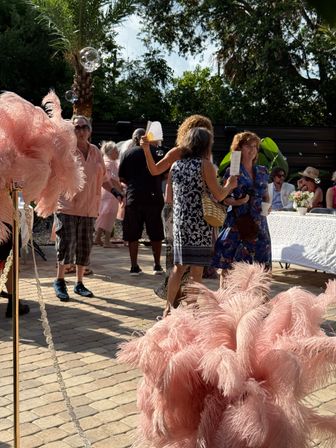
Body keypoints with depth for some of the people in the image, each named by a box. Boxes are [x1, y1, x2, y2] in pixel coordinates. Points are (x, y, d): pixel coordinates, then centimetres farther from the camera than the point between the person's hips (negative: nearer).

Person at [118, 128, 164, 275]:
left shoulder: (127, 153, 1)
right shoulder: (156, 151, 0)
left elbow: (121, 178, 3)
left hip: (134, 197, 0)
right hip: (154, 197, 1)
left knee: (132, 235, 7)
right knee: (155, 233, 10)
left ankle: (134, 266, 7)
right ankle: (157, 265, 14)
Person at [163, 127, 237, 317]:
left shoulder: (176, 165, 10)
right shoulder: (205, 164, -6)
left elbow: (169, 198, 13)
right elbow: (219, 195, -6)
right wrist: (230, 185, 13)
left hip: (179, 222, 5)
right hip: (200, 223, -5)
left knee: (179, 267, 15)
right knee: (196, 270, 3)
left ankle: (169, 307, 17)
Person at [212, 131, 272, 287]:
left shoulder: (263, 171, 13)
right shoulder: (232, 171, -1)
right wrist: (236, 202, -18)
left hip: (257, 223, 4)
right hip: (236, 223, -4)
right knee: (228, 265, -5)